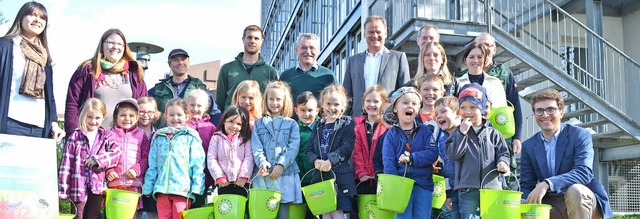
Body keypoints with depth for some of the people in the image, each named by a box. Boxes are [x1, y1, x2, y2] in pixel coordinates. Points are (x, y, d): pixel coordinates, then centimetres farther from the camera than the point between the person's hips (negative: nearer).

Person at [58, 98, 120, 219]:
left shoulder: (107, 136, 7)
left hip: (98, 185, 1)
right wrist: (63, 188, -4)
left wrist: (98, 159, -18)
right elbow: (66, 162, 0)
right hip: (79, 185, 0)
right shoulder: (75, 137, 3)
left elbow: (116, 154, -7)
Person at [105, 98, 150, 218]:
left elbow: (146, 157, 5)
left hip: (134, 182, 0)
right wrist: (108, 171, -8)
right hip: (114, 182, 0)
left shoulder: (141, 135, 9)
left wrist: (136, 170, -9)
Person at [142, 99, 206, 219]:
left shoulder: (191, 137, 5)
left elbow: (198, 164, 0)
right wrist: (148, 187, 11)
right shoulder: (159, 138, 15)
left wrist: (197, 186, -9)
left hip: (183, 188, -4)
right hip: (162, 188, 4)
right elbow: (152, 166, 16)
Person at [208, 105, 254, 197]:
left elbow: (249, 158, 0)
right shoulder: (216, 138, 9)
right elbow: (211, 159, 1)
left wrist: (243, 176, -12)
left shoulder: (245, 138, 10)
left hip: (241, 183, 0)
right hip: (224, 183, 0)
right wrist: (219, 177, -9)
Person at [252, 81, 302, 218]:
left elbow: (293, 147, -2)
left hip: (285, 174, -1)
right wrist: (262, 163, -15)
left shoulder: (291, 124, 10)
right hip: (263, 175, 1)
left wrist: (282, 164, -15)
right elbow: (256, 147, 3)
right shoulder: (259, 124, 15)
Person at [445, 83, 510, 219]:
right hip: (468, 189, -1)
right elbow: (453, 154, -8)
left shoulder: (493, 134, 9)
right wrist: (462, 132, -12)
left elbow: (503, 152, 10)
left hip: (492, 188, 1)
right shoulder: (458, 134, 5)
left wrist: (502, 162, -14)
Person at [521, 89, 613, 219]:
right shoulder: (528, 146, 7)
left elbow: (584, 172, -21)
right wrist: (528, 204, -20)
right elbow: (526, 186, 5)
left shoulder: (580, 136, -4)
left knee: (575, 190, -34)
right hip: (549, 207, 2)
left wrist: (547, 184, -34)